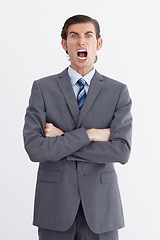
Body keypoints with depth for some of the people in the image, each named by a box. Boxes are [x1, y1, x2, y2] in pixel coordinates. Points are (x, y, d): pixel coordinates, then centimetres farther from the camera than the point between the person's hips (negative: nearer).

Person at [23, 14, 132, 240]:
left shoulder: (118, 92, 1)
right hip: (55, 204, 0)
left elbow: (122, 151, -12)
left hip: (101, 206, 0)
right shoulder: (43, 88, 0)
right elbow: (34, 148, -11)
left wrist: (63, 140, -12)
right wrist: (87, 135, -14)